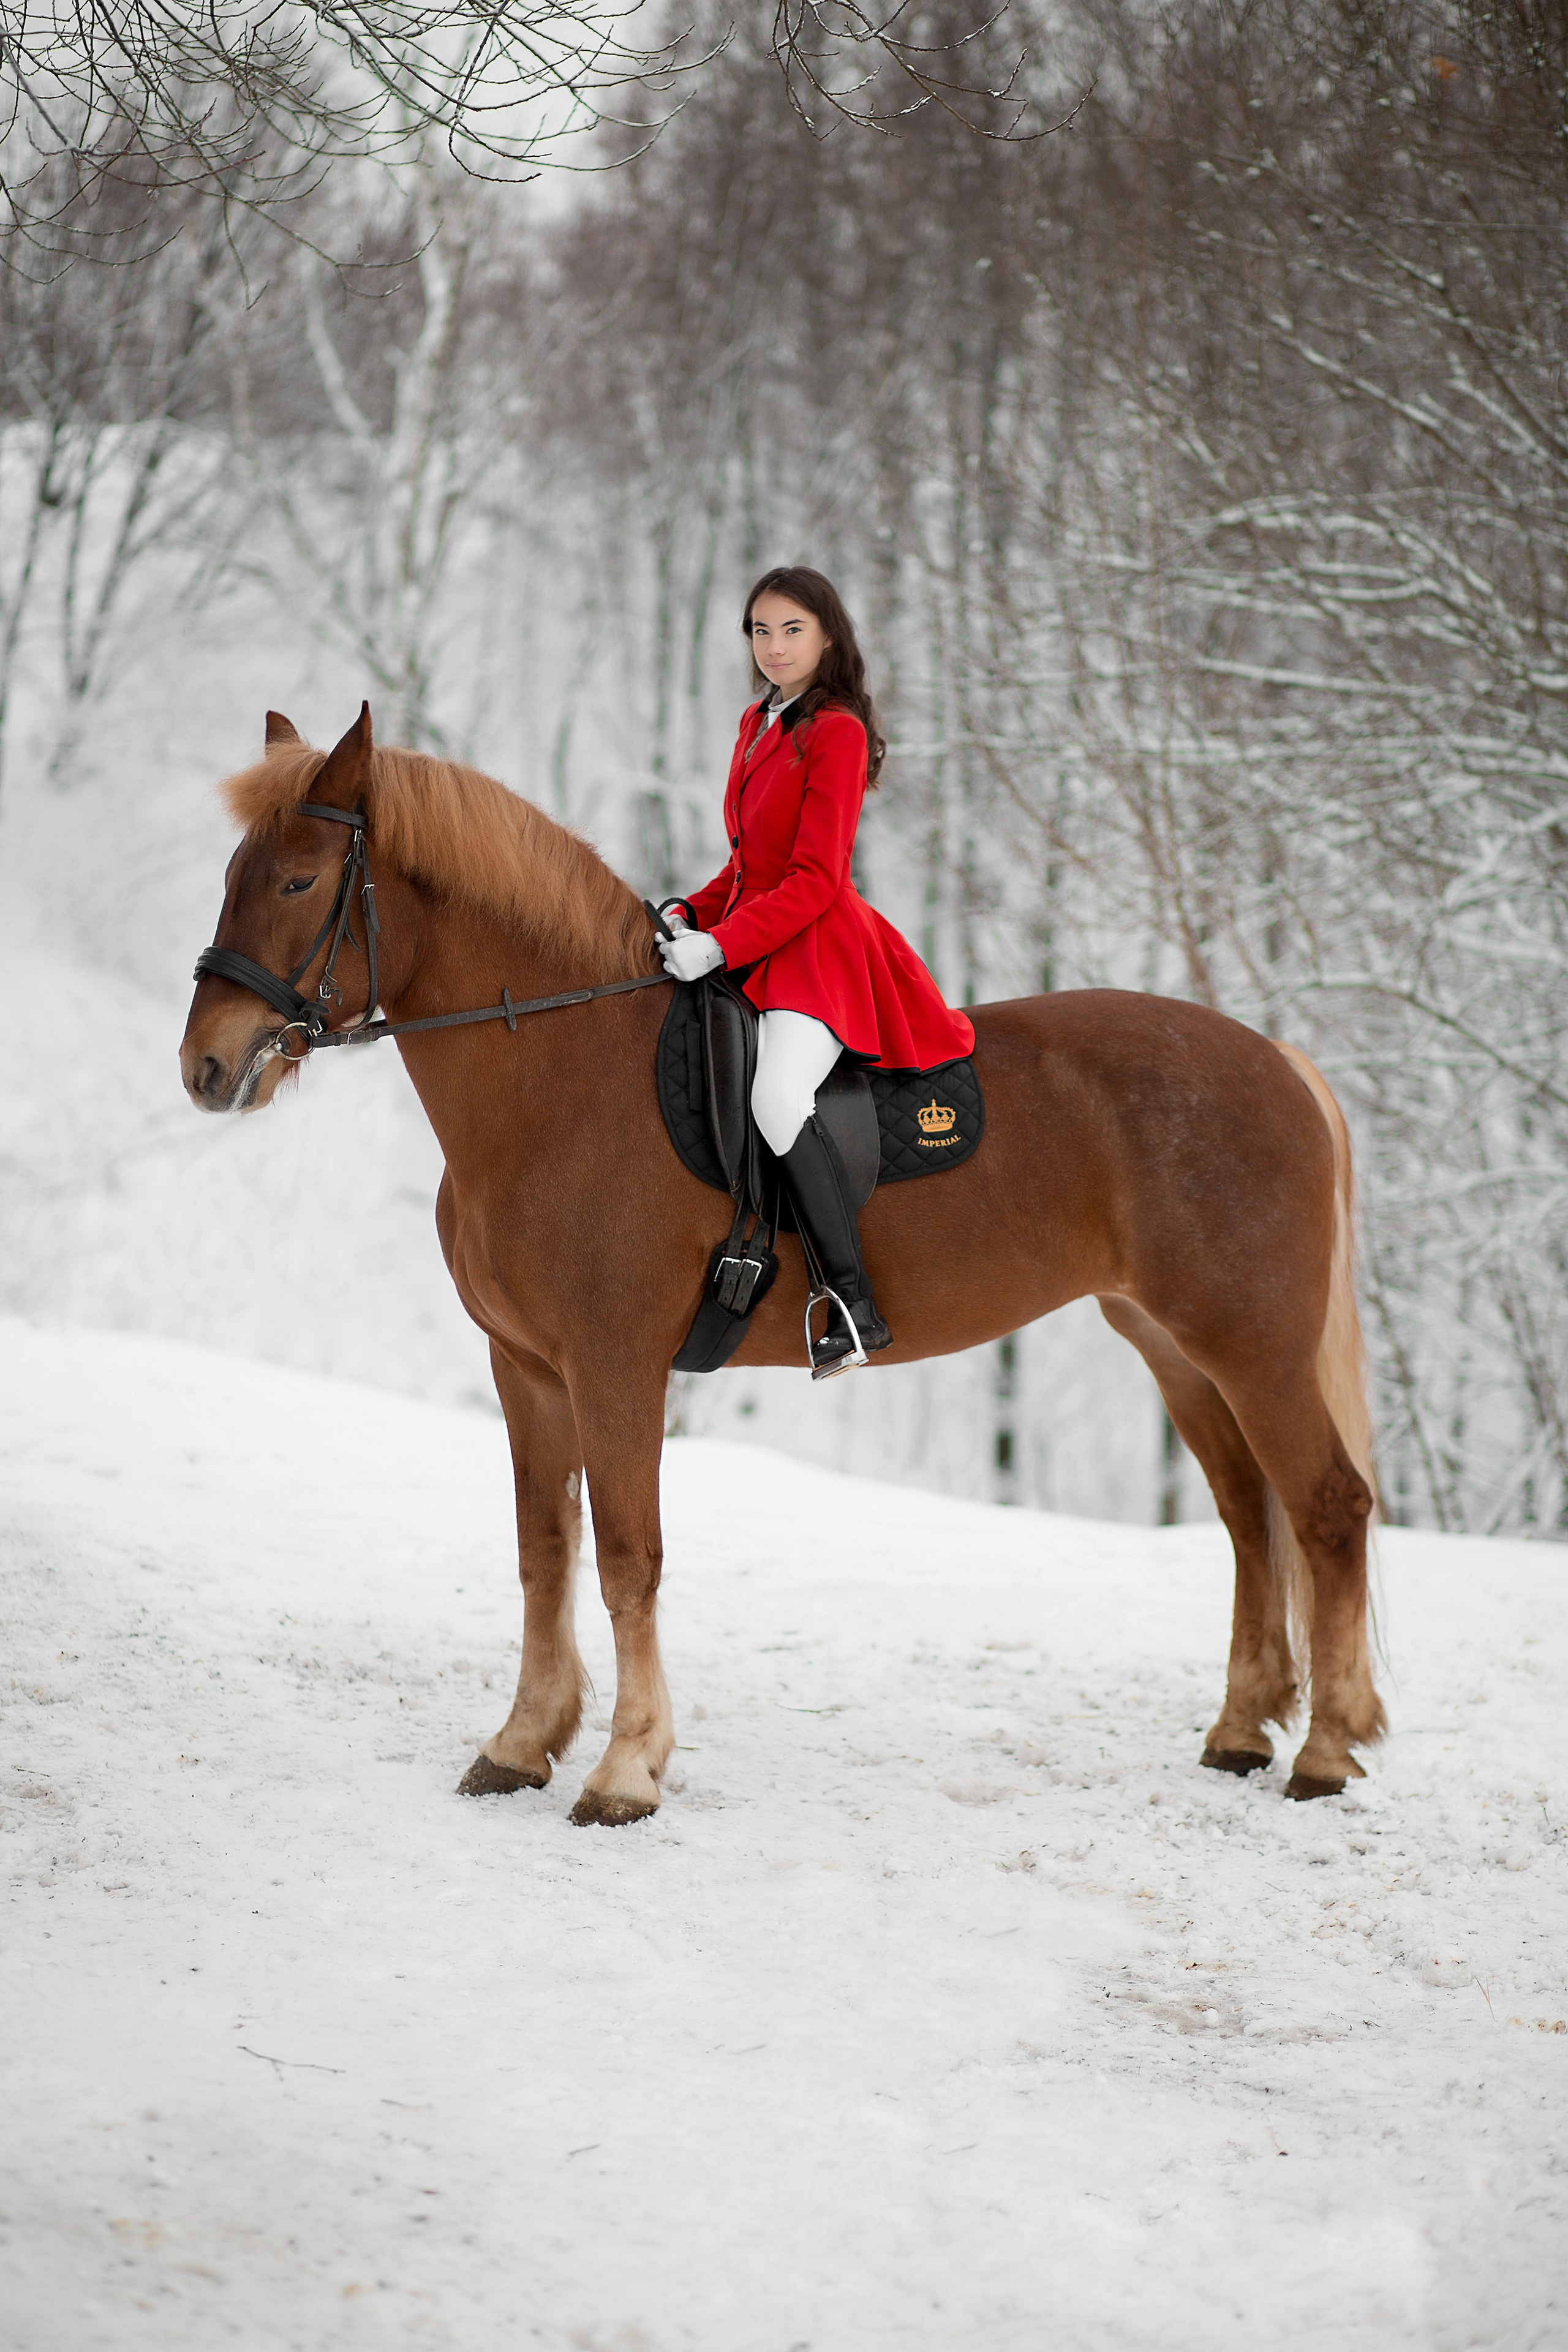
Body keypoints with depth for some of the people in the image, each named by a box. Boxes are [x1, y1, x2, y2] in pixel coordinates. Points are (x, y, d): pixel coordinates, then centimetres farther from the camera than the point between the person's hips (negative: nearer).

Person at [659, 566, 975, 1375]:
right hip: (750, 942, 10)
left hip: (818, 945, -10)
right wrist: (693, 915, 7)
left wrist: (720, 945, -23)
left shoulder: (836, 733, -10)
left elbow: (813, 881, -16)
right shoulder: (757, 725, 17)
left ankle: (854, 1302, -31)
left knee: (776, 1098, -32)